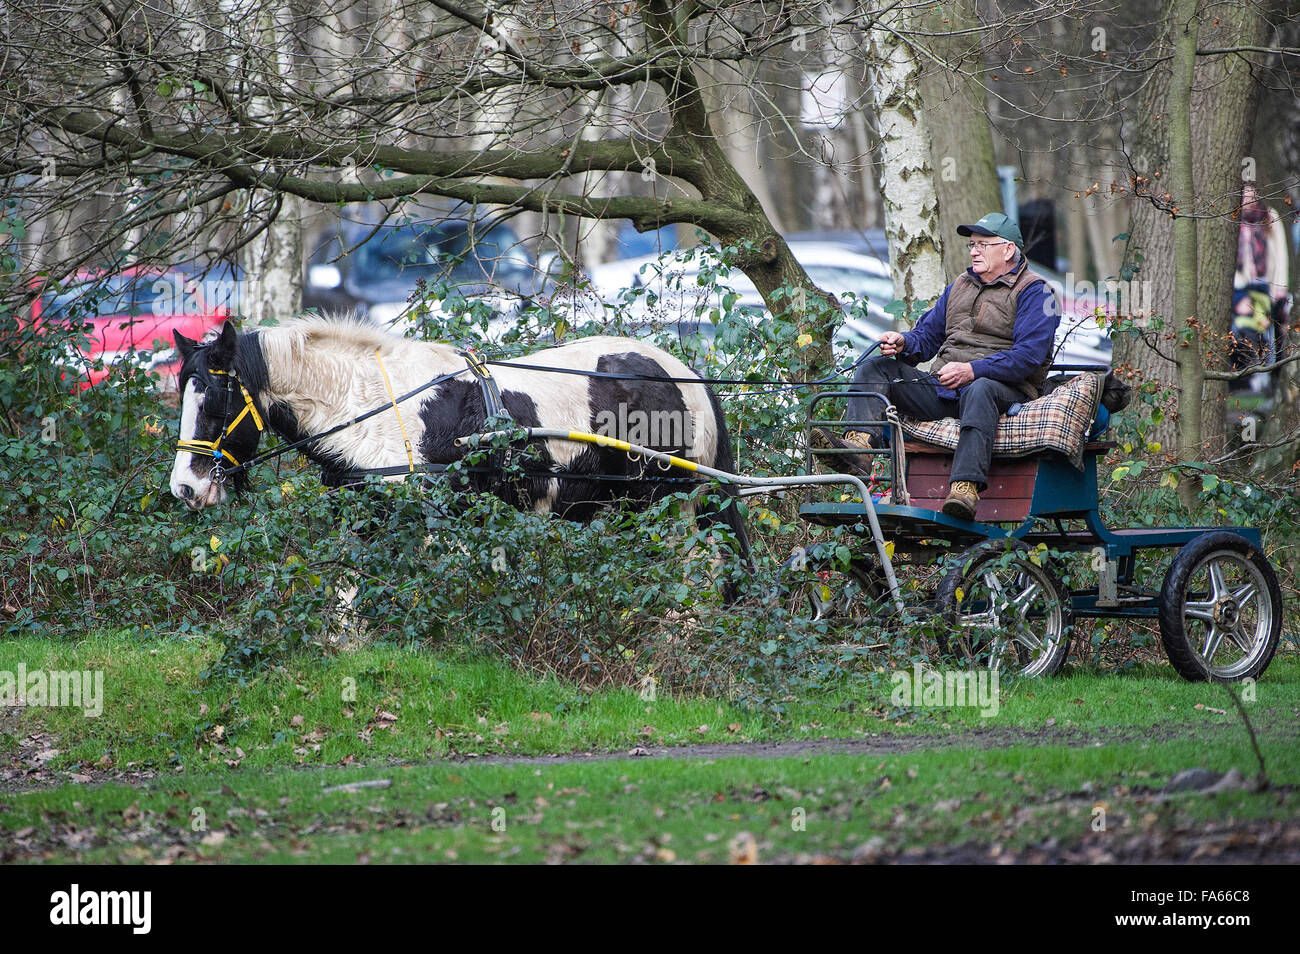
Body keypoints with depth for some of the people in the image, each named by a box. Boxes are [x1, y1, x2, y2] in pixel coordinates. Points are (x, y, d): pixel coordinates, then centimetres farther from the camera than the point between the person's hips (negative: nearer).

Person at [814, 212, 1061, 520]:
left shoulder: (1034, 293, -1)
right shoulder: (960, 286, 23)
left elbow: (1028, 356, -14)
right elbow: (928, 335, 25)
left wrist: (972, 371, -25)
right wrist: (904, 343, 0)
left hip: (1005, 389, -7)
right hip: (943, 389, 7)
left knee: (979, 391, -42)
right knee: (874, 368, -5)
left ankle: (966, 487, -58)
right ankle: (861, 442, -34)